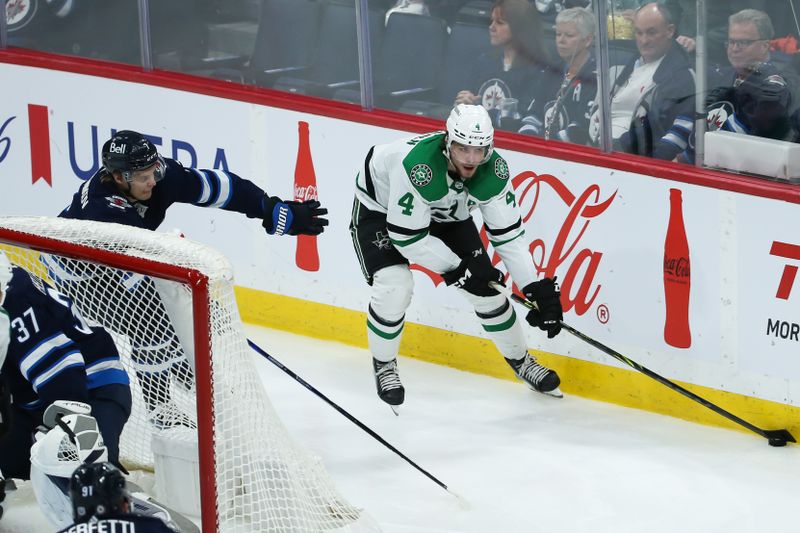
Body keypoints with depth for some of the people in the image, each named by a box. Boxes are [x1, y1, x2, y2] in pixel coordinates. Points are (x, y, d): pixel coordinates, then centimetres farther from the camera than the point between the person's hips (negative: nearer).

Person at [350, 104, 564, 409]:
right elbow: (407, 237, -34)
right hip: (380, 206, -5)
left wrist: (538, 291, -24)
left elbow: (508, 235, -18)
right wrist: (458, 269, -31)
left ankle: (520, 361, 22)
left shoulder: (494, 172, -26)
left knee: (485, 283, -1)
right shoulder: (417, 166, -42)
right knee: (394, 286, -23)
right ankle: (383, 366, 4)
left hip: (444, 214, 5)